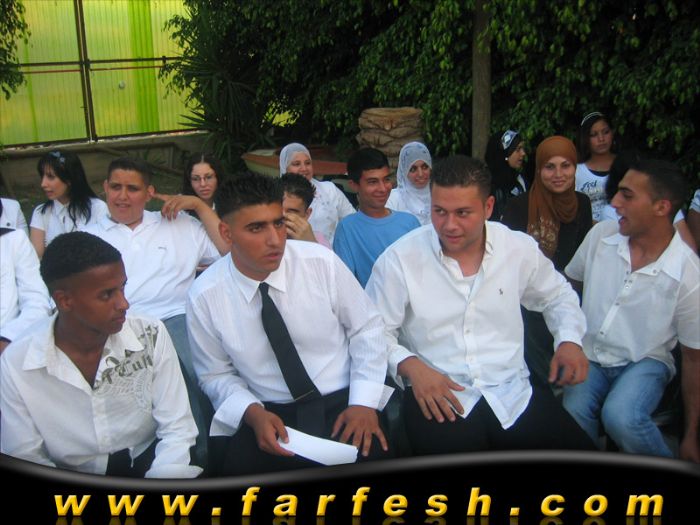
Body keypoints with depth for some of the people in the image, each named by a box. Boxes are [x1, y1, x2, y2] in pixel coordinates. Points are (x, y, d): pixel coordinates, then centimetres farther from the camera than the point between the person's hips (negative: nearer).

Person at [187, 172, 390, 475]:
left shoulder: (322, 262, -9)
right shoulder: (204, 297, -7)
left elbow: (366, 328, 1)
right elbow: (216, 375, 5)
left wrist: (364, 403, -9)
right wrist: (252, 412, -14)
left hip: (343, 403, 0)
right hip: (268, 416, 1)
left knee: (369, 453, -28)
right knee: (237, 463, -27)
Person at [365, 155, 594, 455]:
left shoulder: (521, 249, 4)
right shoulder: (399, 260, -6)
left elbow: (557, 296, 22)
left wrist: (569, 340, 5)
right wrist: (411, 366, -16)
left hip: (514, 393, 4)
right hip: (439, 399, -3)